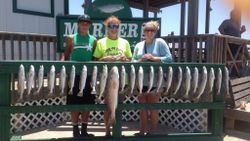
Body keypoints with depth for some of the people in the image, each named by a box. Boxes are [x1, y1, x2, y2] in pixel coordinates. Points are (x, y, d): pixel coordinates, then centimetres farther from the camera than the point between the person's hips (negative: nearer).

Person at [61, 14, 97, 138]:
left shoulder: (93, 40, 8)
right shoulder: (71, 38, 5)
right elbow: (65, 55, 5)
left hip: (88, 75, 2)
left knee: (87, 103, 6)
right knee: (74, 103, 3)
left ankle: (84, 130, 18)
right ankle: (75, 130, 16)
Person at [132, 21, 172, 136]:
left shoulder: (160, 42, 0)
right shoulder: (138, 45, 11)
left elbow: (169, 58, -7)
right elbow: (132, 62, 6)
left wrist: (153, 58, -16)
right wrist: (141, 60, -13)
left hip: (154, 81, -3)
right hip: (141, 81, 4)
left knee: (153, 107, 6)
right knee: (142, 107, 11)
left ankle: (152, 131, 20)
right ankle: (142, 131, 22)